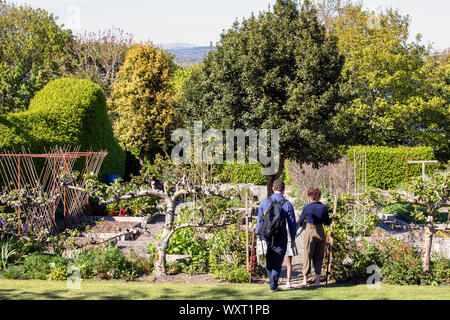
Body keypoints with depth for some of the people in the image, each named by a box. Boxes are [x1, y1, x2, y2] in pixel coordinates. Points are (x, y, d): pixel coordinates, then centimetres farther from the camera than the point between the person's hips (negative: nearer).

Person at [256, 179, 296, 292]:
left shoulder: (265, 201, -2)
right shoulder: (287, 204, -7)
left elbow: (259, 219, 4)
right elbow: (292, 223, -2)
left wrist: (258, 235, 13)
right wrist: (293, 239, 7)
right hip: (280, 238, -2)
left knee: (269, 257, 24)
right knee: (277, 261, 7)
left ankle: (270, 278, 29)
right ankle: (273, 286, 8)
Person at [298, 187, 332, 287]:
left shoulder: (307, 207, -7)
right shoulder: (324, 207, -1)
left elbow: (300, 223, 2)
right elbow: (327, 223, 6)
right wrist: (330, 220, 26)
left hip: (310, 232, -2)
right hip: (321, 232, 2)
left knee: (307, 255, 8)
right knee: (319, 256, 11)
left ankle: (305, 278, 11)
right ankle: (317, 279, 8)